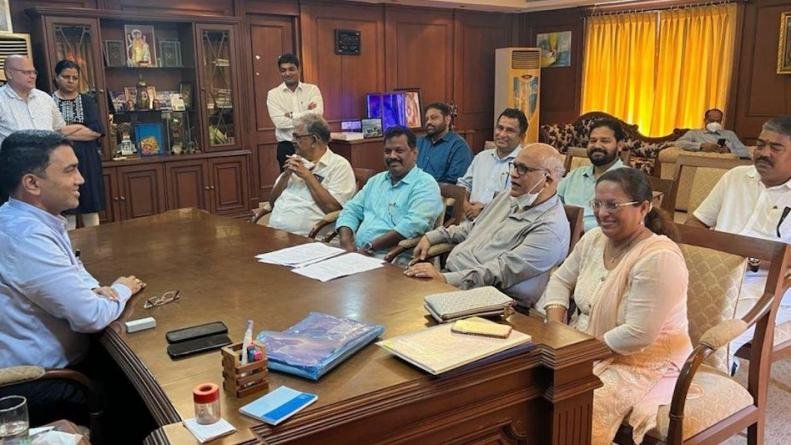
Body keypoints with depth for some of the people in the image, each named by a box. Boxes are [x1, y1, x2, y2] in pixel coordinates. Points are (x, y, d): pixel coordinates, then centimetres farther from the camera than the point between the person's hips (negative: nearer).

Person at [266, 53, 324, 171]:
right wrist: (307, 115, -11)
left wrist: (291, 115, -11)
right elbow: (279, 122, -12)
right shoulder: (273, 94, 2)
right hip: (287, 148, 0)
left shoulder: (312, 89, 4)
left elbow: (318, 114, -13)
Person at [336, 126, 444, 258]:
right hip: (357, 252, 6)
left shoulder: (425, 184, -3)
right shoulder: (376, 180, 22)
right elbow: (352, 210, 17)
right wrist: (346, 241, -4)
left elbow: (414, 224, -18)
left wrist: (370, 247, -18)